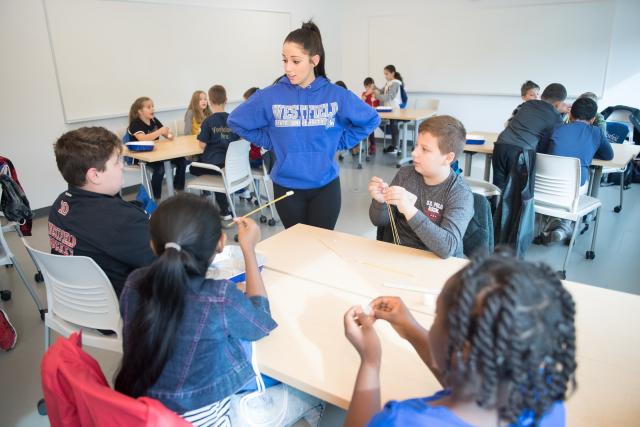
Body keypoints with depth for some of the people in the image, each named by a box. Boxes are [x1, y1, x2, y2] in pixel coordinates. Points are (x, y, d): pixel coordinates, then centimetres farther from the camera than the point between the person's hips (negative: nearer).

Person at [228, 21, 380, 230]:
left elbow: (371, 119, 6)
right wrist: (270, 142, -2)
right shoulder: (270, 96, -8)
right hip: (286, 187, 0)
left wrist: (340, 143, 0)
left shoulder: (336, 95, -7)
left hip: (326, 187, 0)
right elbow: (237, 121, 3)